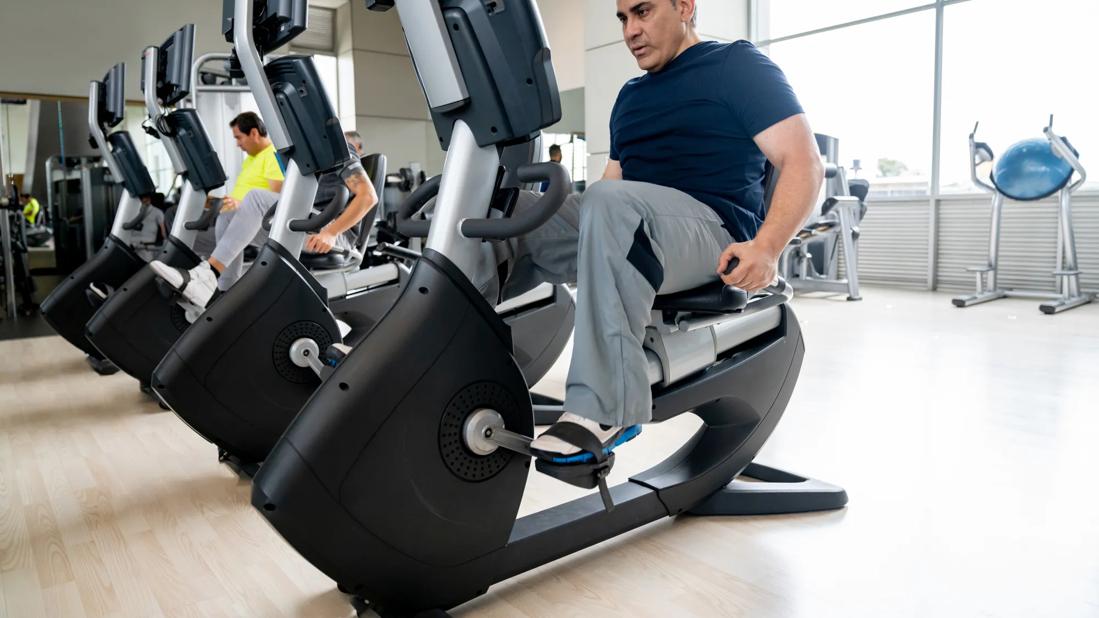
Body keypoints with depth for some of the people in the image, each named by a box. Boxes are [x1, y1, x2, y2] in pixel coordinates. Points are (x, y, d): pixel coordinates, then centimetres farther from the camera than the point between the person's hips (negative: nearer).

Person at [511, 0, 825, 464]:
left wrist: (765, 248, -21)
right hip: (624, 229, 7)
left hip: (714, 229, -7)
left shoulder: (737, 65, 6)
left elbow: (804, 163, -5)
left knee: (610, 203, -36)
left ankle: (605, 408, -37)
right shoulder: (630, 96, 26)